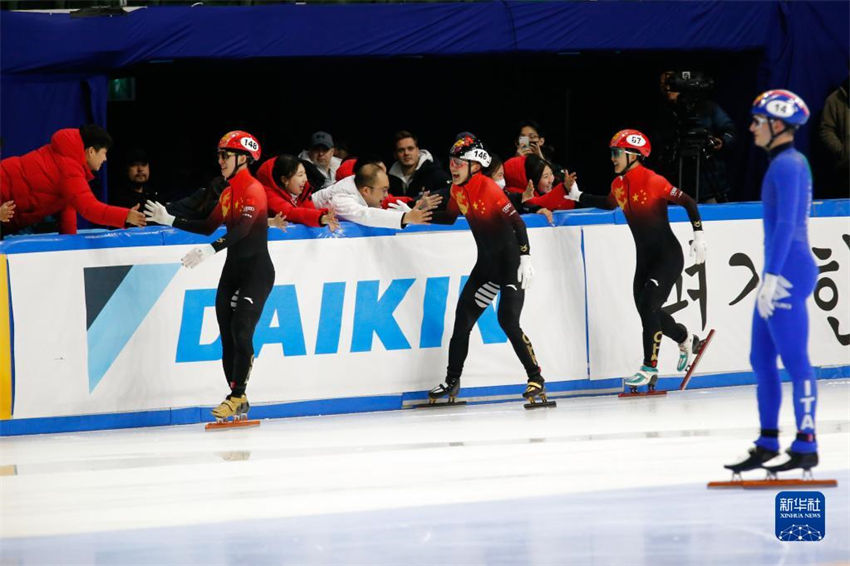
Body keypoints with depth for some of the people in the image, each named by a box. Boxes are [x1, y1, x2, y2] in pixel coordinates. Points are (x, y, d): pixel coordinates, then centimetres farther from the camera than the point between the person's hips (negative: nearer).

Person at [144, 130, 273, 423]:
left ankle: (236, 396, -16)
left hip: (257, 270, -8)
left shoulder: (253, 190, -15)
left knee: (241, 330, -18)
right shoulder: (228, 192, 13)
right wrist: (169, 220, 12)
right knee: (227, 335, 4)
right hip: (232, 269, 8)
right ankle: (238, 401, 9)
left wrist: (210, 249, -42)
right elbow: (209, 226, 18)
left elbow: (243, 228, -29)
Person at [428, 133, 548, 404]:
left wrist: (525, 258, -29)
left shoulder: (488, 188, -20)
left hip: (511, 260, -8)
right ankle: (452, 381, 18)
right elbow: (450, 217, 21)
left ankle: (536, 379, -8)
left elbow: (517, 222, -23)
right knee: (464, 316, 7)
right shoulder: (457, 189, 4)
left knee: (508, 321, -17)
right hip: (486, 263, 8)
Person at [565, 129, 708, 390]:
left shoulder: (653, 181, -18)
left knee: (648, 305, -18)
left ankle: (650, 366, -12)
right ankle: (686, 339, 36)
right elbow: (609, 204, 26)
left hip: (668, 255, -8)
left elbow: (687, 202, -16)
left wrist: (698, 234, -21)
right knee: (646, 310, 10)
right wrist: (578, 196, 19)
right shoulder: (618, 185, 4)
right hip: (645, 258, 8)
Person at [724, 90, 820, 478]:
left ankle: (806, 447, -2)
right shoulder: (792, 163, 16)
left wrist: (772, 277, -22)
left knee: (795, 361, -6)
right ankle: (767, 445, 17)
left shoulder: (786, 166, -14)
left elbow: (786, 224, -20)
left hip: (787, 272, -10)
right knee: (761, 359, 12)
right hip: (785, 272, 10)